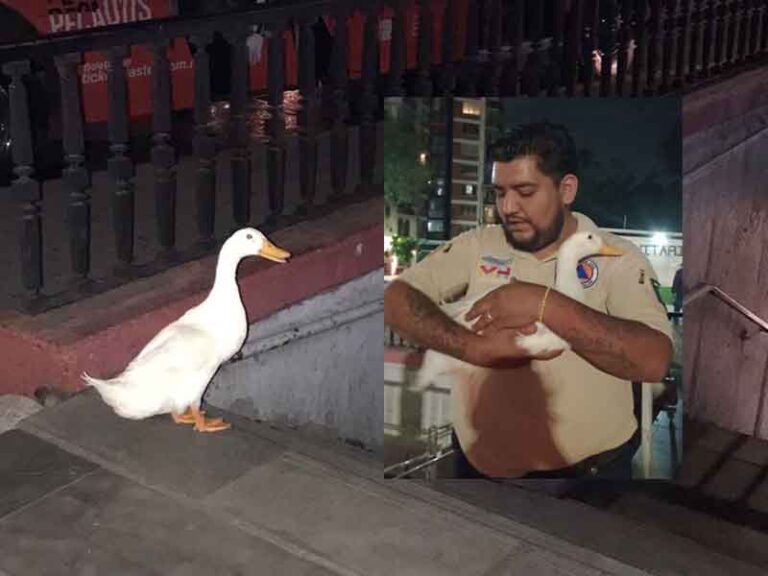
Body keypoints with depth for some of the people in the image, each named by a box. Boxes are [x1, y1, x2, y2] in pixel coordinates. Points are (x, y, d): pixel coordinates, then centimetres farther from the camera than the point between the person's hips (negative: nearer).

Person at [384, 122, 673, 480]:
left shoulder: (618, 259, -9)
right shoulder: (477, 246, 0)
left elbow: (654, 360, -22)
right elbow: (395, 300, -7)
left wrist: (545, 306, -27)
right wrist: (473, 346, -23)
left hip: (587, 467, -3)